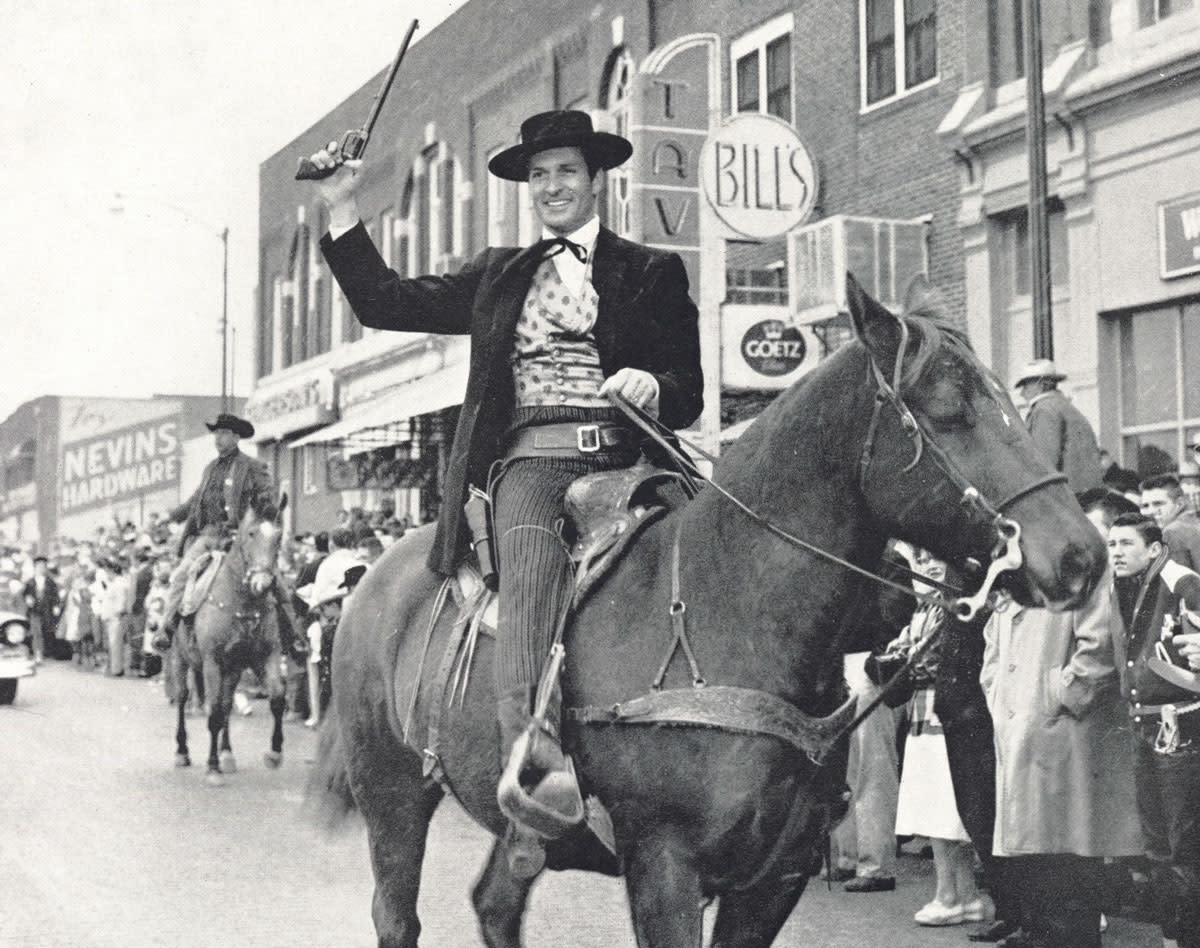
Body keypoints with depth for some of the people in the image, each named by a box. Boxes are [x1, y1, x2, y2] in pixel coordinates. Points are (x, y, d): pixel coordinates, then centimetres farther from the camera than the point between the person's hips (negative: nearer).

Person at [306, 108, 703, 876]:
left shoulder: (653, 274, 20)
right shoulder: (499, 275, 27)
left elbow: (689, 394, 12)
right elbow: (386, 303, 26)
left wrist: (655, 386, -11)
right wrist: (343, 213, 22)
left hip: (621, 462, 1)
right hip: (530, 461, 0)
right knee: (533, 574, -33)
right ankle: (532, 758, -53)